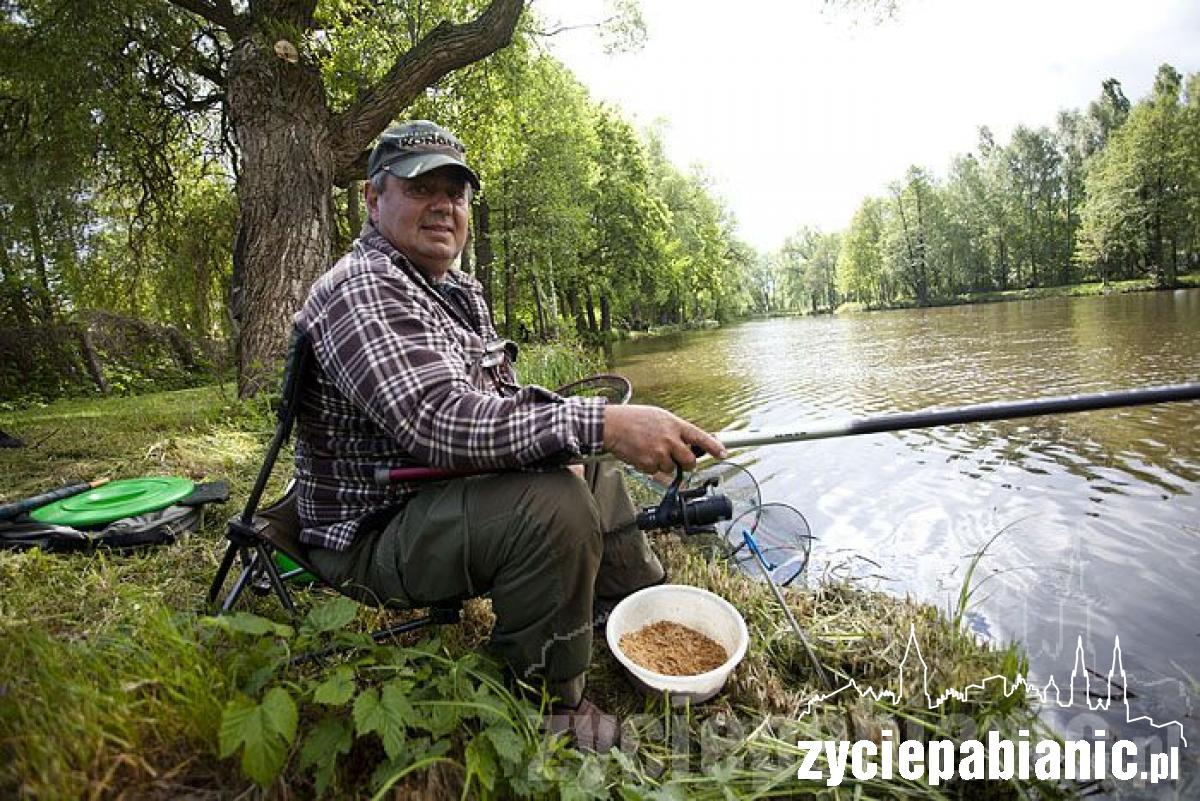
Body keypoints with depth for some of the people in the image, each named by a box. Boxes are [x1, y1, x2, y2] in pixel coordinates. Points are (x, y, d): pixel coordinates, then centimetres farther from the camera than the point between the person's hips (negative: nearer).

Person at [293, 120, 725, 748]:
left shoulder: (459, 289, 12)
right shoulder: (362, 288, -20)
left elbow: (501, 396, 17)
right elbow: (440, 422, -34)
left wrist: (587, 419, -2)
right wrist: (603, 424, -41)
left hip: (445, 490, 10)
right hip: (375, 527, -10)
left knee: (597, 470, 18)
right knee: (554, 503, -33)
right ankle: (550, 707, -9)